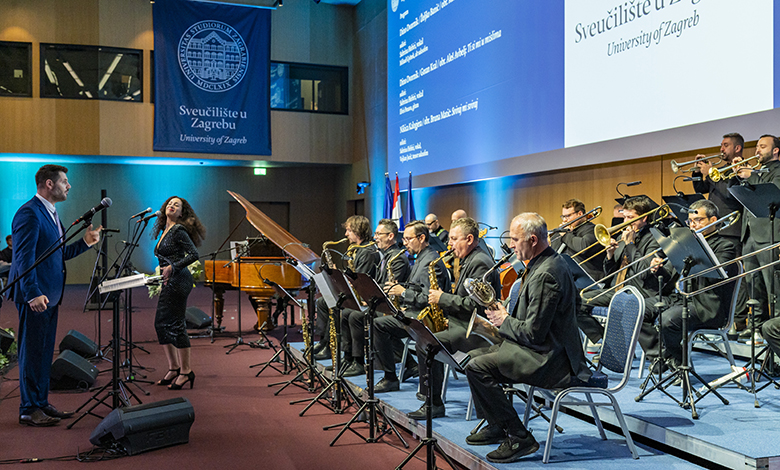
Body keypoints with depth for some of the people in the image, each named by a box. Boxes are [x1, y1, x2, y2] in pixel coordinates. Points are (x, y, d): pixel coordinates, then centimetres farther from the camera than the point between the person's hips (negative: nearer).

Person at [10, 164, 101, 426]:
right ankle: (28, 410, 7)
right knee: (32, 353, -2)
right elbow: (24, 258, -20)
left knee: (44, 353, 14)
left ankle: (42, 403, 23)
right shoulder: (29, 213, -14)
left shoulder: (50, 214, 17)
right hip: (35, 296, -10)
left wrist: (85, 243, 10)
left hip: (50, 296, 10)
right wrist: (33, 294, -25)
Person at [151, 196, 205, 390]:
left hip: (179, 281, -9)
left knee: (176, 325, -6)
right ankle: (174, 368, 21)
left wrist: (172, 267, -20)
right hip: (169, 282, 10)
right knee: (161, 323, 11)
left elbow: (194, 254, -18)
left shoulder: (178, 230, -10)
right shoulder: (164, 230, 16)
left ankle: (186, 371, 2)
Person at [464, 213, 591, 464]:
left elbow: (533, 333, -25)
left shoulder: (546, 274, -24)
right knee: (475, 355, 17)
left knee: (477, 367, -20)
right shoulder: (542, 263, 10)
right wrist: (506, 315, 8)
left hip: (549, 359, -11)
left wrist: (504, 321, -8)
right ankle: (496, 426, 26)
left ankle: (519, 437, -10)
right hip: (543, 348, 11)